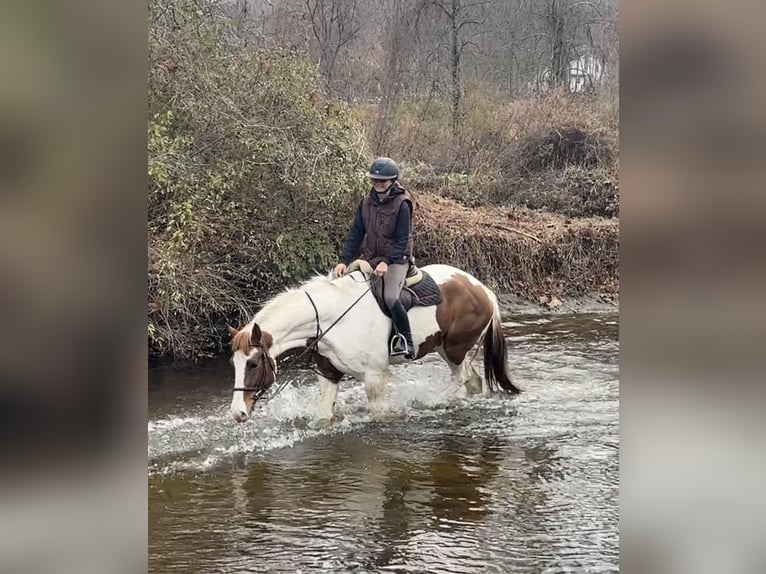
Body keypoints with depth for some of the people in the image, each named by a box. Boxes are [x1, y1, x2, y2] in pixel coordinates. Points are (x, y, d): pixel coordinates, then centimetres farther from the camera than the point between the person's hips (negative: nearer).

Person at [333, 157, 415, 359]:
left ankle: (406, 341, -11)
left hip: (396, 259, -6)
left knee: (390, 297, -27)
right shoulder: (367, 203, 5)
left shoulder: (402, 204, -11)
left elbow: (402, 240, -14)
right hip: (370, 257, 6)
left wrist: (386, 261, -26)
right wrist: (344, 261, -8)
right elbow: (356, 234, 3)